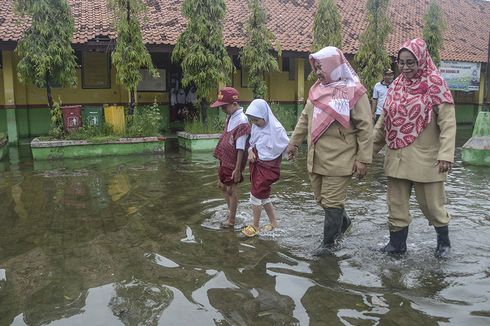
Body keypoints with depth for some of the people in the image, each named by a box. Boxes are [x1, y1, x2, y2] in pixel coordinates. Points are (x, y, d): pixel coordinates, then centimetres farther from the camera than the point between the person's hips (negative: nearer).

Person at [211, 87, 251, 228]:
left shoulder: (241, 121, -23)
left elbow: (241, 149, -23)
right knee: (222, 185, 21)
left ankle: (231, 219, 22)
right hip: (225, 160, 9)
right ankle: (231, 211, 39)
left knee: (231, 189, 5)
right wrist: (222, 160, 17)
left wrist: (237, 169, -22)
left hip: (233, 162, -9)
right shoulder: (230, 117, 3)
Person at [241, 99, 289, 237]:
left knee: (256, 195, -3)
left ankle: (255, 226, 14)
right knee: (263, 195, 15)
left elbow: (288, 146, -11)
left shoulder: (276, 129, -20)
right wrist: (250, 152, -7)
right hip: (256, 164, 7)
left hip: (267, 166, -7)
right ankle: (273, 221, 32)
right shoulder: (256, 127, 0)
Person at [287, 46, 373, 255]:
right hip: (316, 158, 7)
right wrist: (294, 142, 21)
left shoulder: (353, 91, -11)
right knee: (321, 197, 18)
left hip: (339, 159, -7)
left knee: (332, 202, 1)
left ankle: (328, 242, 18)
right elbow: (305, 118, 20)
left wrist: (363, 159, -14)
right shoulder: (317, 90, 10)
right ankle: (343, 222, 42)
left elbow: (365, 128, -12)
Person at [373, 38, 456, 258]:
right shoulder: (396, 86, 8)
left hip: (425, 157, -5)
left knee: (431, 203, 8)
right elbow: (383, 122, 13)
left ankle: (443, 240, 32)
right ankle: (397, 243, 26)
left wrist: (446, 154, -21)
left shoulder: (435, 84, -8)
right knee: (396, 203, 10)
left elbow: (448, 122, -12)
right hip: (397, 157, 5)